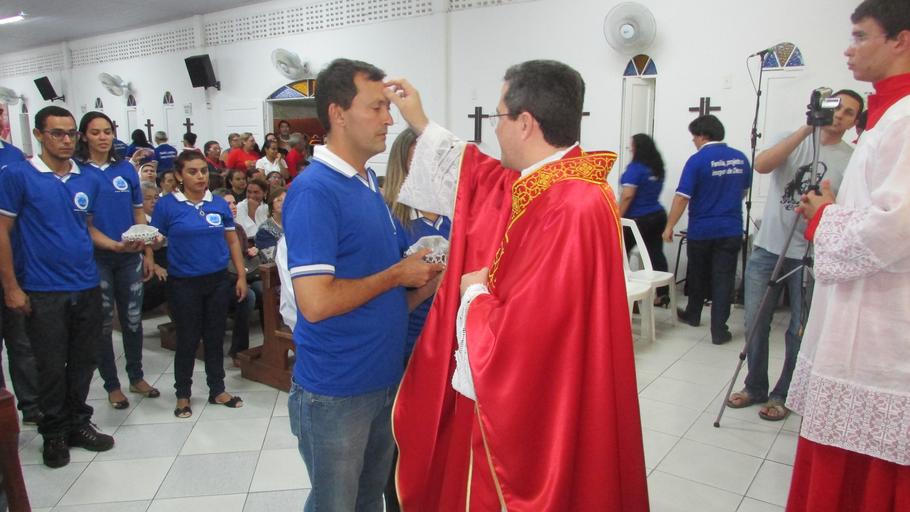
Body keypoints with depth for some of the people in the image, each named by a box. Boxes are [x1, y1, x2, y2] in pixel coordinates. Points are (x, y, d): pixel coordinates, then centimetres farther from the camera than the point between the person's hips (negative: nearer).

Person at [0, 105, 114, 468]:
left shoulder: (88, 181, 7)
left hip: (87, 288, 4)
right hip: (43, 291, -4)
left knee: (83, 361, 12)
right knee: (52, 366, 5)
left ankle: (78, 423, 29)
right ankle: (54, 432, 23)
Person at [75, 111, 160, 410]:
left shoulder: (126, 169, 5)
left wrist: (148, 253, 8)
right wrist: (114, 245, -25)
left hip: (130, 257, 3)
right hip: (97, 258, -3)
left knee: (133, 319, 12)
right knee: (103, 323, 7)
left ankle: (136, 377, 27)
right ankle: (111, 384, 21)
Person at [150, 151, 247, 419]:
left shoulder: (219, 203, 3)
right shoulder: (167, 204, -5)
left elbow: (232, 240, 8)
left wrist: (241, 275, 5)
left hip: (218, 281, 3)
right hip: (184, 284, -3)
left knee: (215, 338, 13)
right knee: (187, 340, 7)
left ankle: (217, 390, 27)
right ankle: (183, 394, 25)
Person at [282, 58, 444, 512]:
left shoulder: (369, 182, 8)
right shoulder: (314, 190, -19)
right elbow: (316, 302, -27)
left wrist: (419, 284, -2)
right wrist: (397, 275, -16)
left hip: (383, 379, 8)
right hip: (336, 391, -8)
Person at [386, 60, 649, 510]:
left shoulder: (572, 210, -30)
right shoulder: (539, 184, 1)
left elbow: (526, 334, -32)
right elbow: (474, 176, 22)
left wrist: (475, 296, -13)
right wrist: (420, 124, 24)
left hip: (528, 412, -9)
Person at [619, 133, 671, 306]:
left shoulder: (635, 167, -15)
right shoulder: (658, 167, 10)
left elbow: (627, 196, -20)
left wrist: (618, 218, -17)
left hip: (639, 219, -8)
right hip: (657, 215, 8)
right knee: (656, 254, 8)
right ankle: (663, 293, 9)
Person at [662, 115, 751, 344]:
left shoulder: (697, 160, -13)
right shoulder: (741, 159, 3)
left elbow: (682, 197, -16)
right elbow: (743, 191, 17)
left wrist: (669, 226, -9)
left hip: (701, 230, -3)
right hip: (731, 230, 3)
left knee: (698, 276, 16)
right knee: (723, 279, 4)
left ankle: (693, 315, 34)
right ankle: (719, 330, 3)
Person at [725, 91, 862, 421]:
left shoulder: (852, 161, 4)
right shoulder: (791, 141, 6)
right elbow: (761, 165, -15)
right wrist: (806, 129, -16)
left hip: (810, 257, -1)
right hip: (767, 249, 1)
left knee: (800, 332, 7)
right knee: (755, 325, 7)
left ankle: (782, 395, 24)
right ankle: (755, 387, 25)